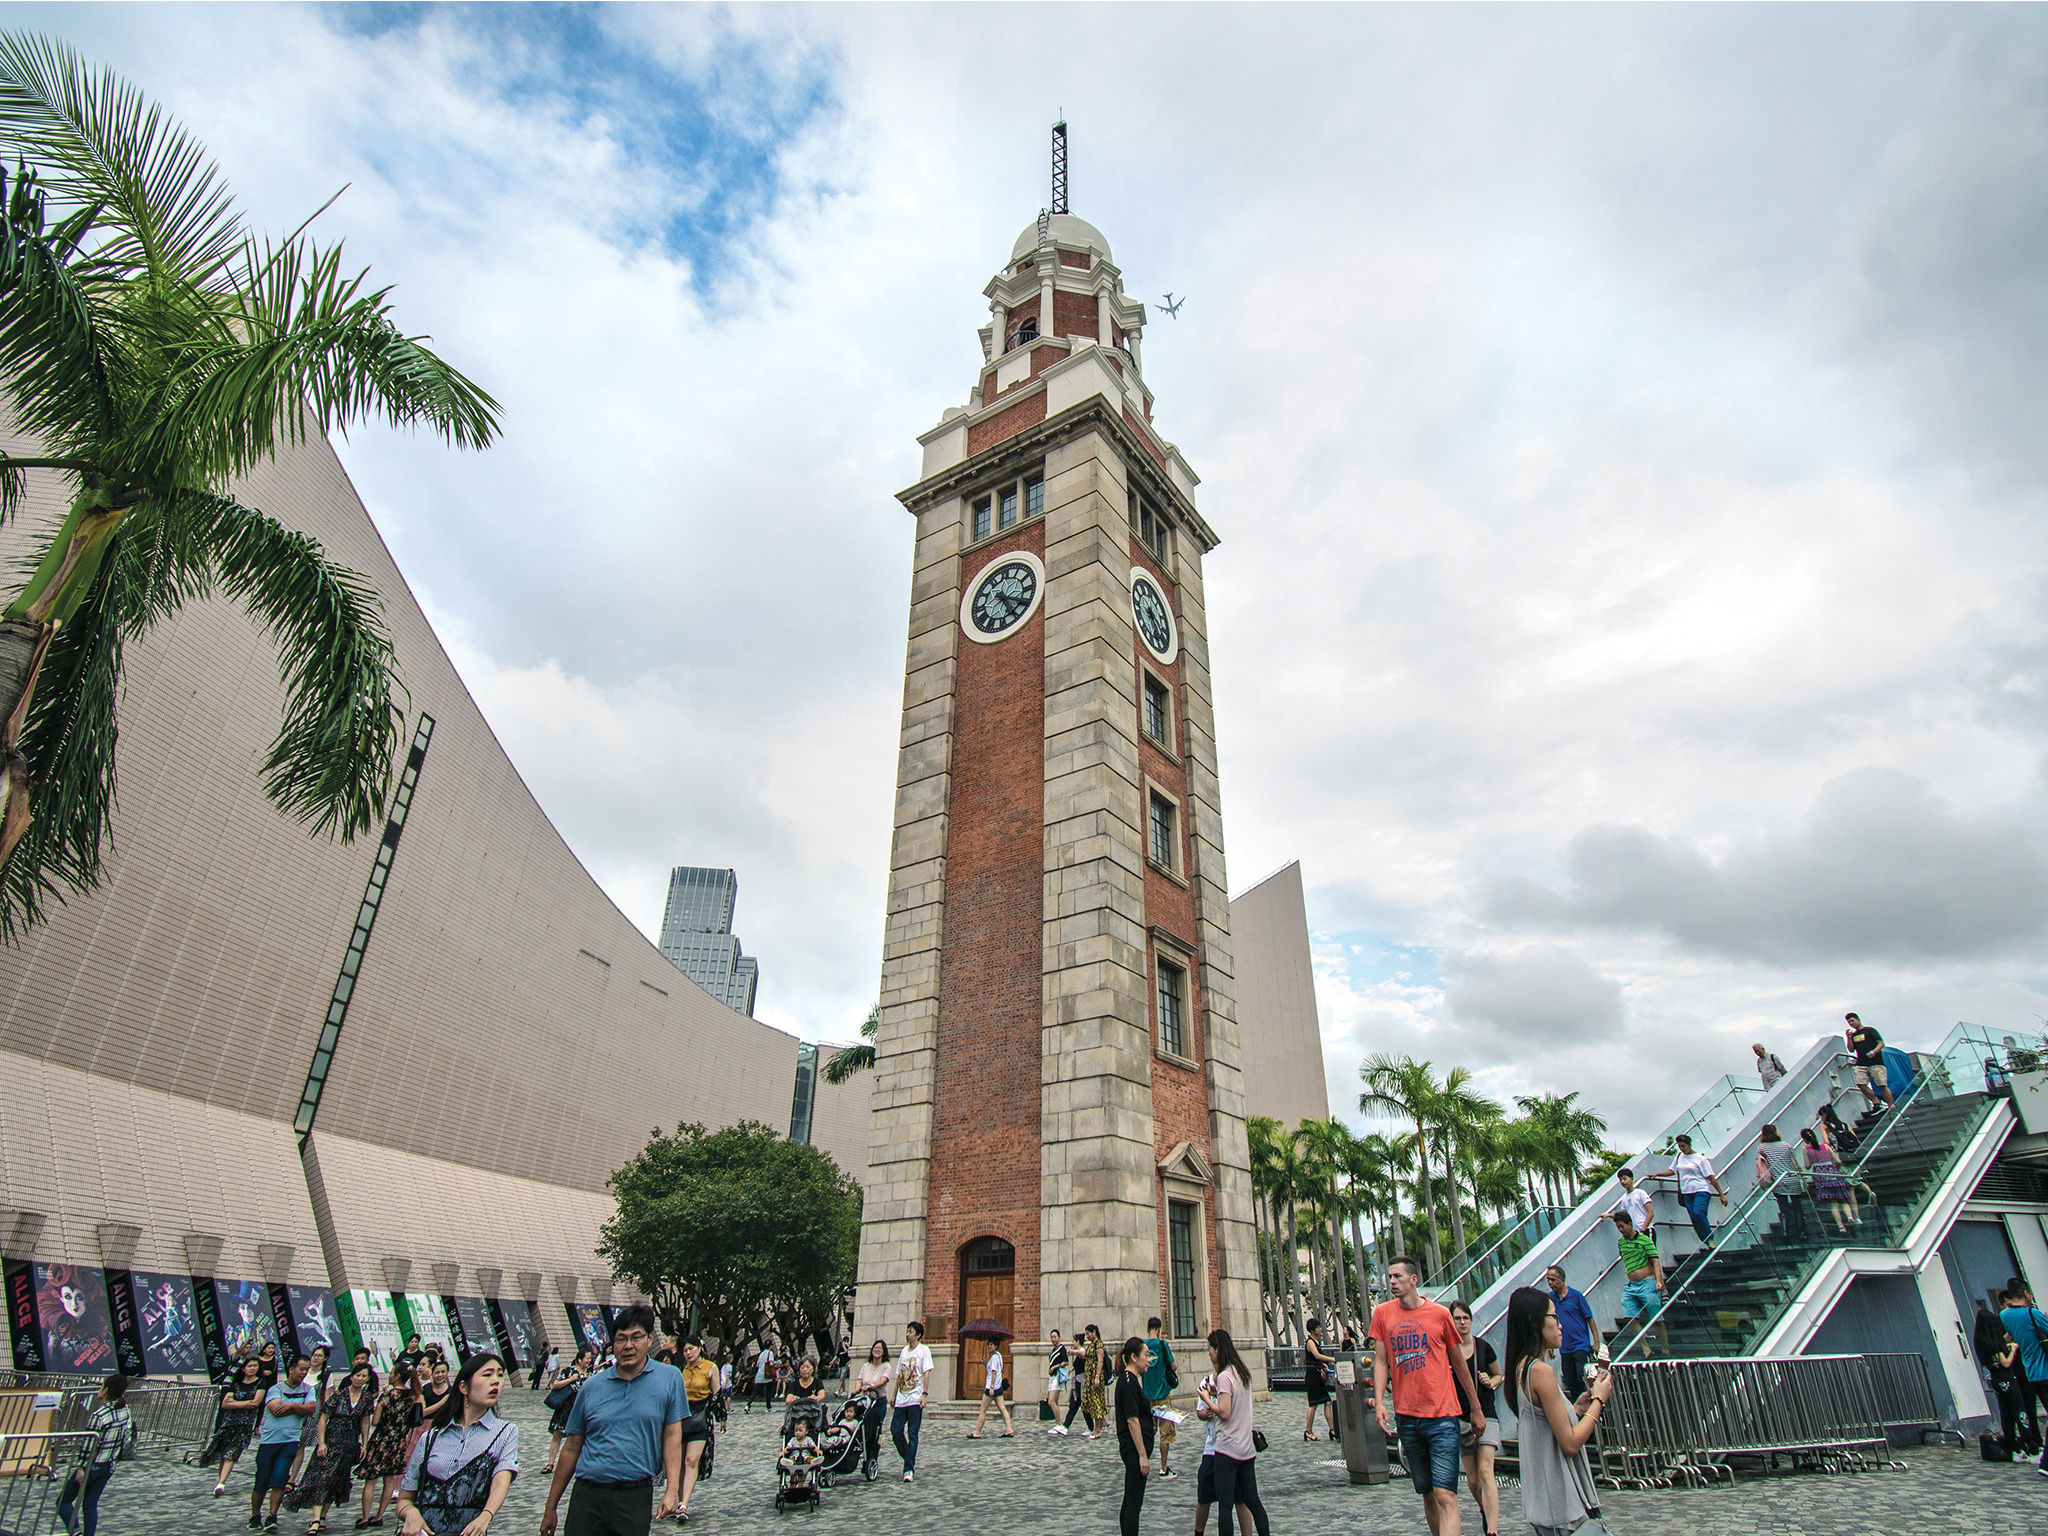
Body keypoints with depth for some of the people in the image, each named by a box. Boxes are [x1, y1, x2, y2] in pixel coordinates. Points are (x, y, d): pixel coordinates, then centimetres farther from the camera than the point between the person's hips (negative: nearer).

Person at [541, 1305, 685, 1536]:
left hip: (636, 1497, -1)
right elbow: (571, 1447, 10)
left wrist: (672, 1490, -11)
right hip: (587, 1497, 2)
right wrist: (551, 1508, 11)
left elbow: (672, 1436, -1)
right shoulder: (591, 1387, 5)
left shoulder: (670, 1378, 0)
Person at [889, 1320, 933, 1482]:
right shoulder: (904, 1351, 15)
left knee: (912, 1434, -5)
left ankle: (909, 1469, -1)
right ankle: (909, 1459, 21)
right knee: (895, 1431, 2)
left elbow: (926, 1373, -9)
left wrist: (924, 1394, -18)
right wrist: (894, 1395, 18)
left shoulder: (923, 1350, -2)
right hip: (901, 1399, 6)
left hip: (915, 1399, -6)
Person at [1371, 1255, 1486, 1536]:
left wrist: (1476, 1410, 14)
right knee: (1427, 1494, 12)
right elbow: (1380, 1361, 4)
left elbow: (1460, 1364, 9)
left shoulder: (1440, 1314, -2)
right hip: (1407, 1417, 3)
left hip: (1442, 1417, -3)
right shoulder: (1383, 1314, 2)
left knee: (1445, 1496, -11)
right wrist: (1379, 1402, -8)